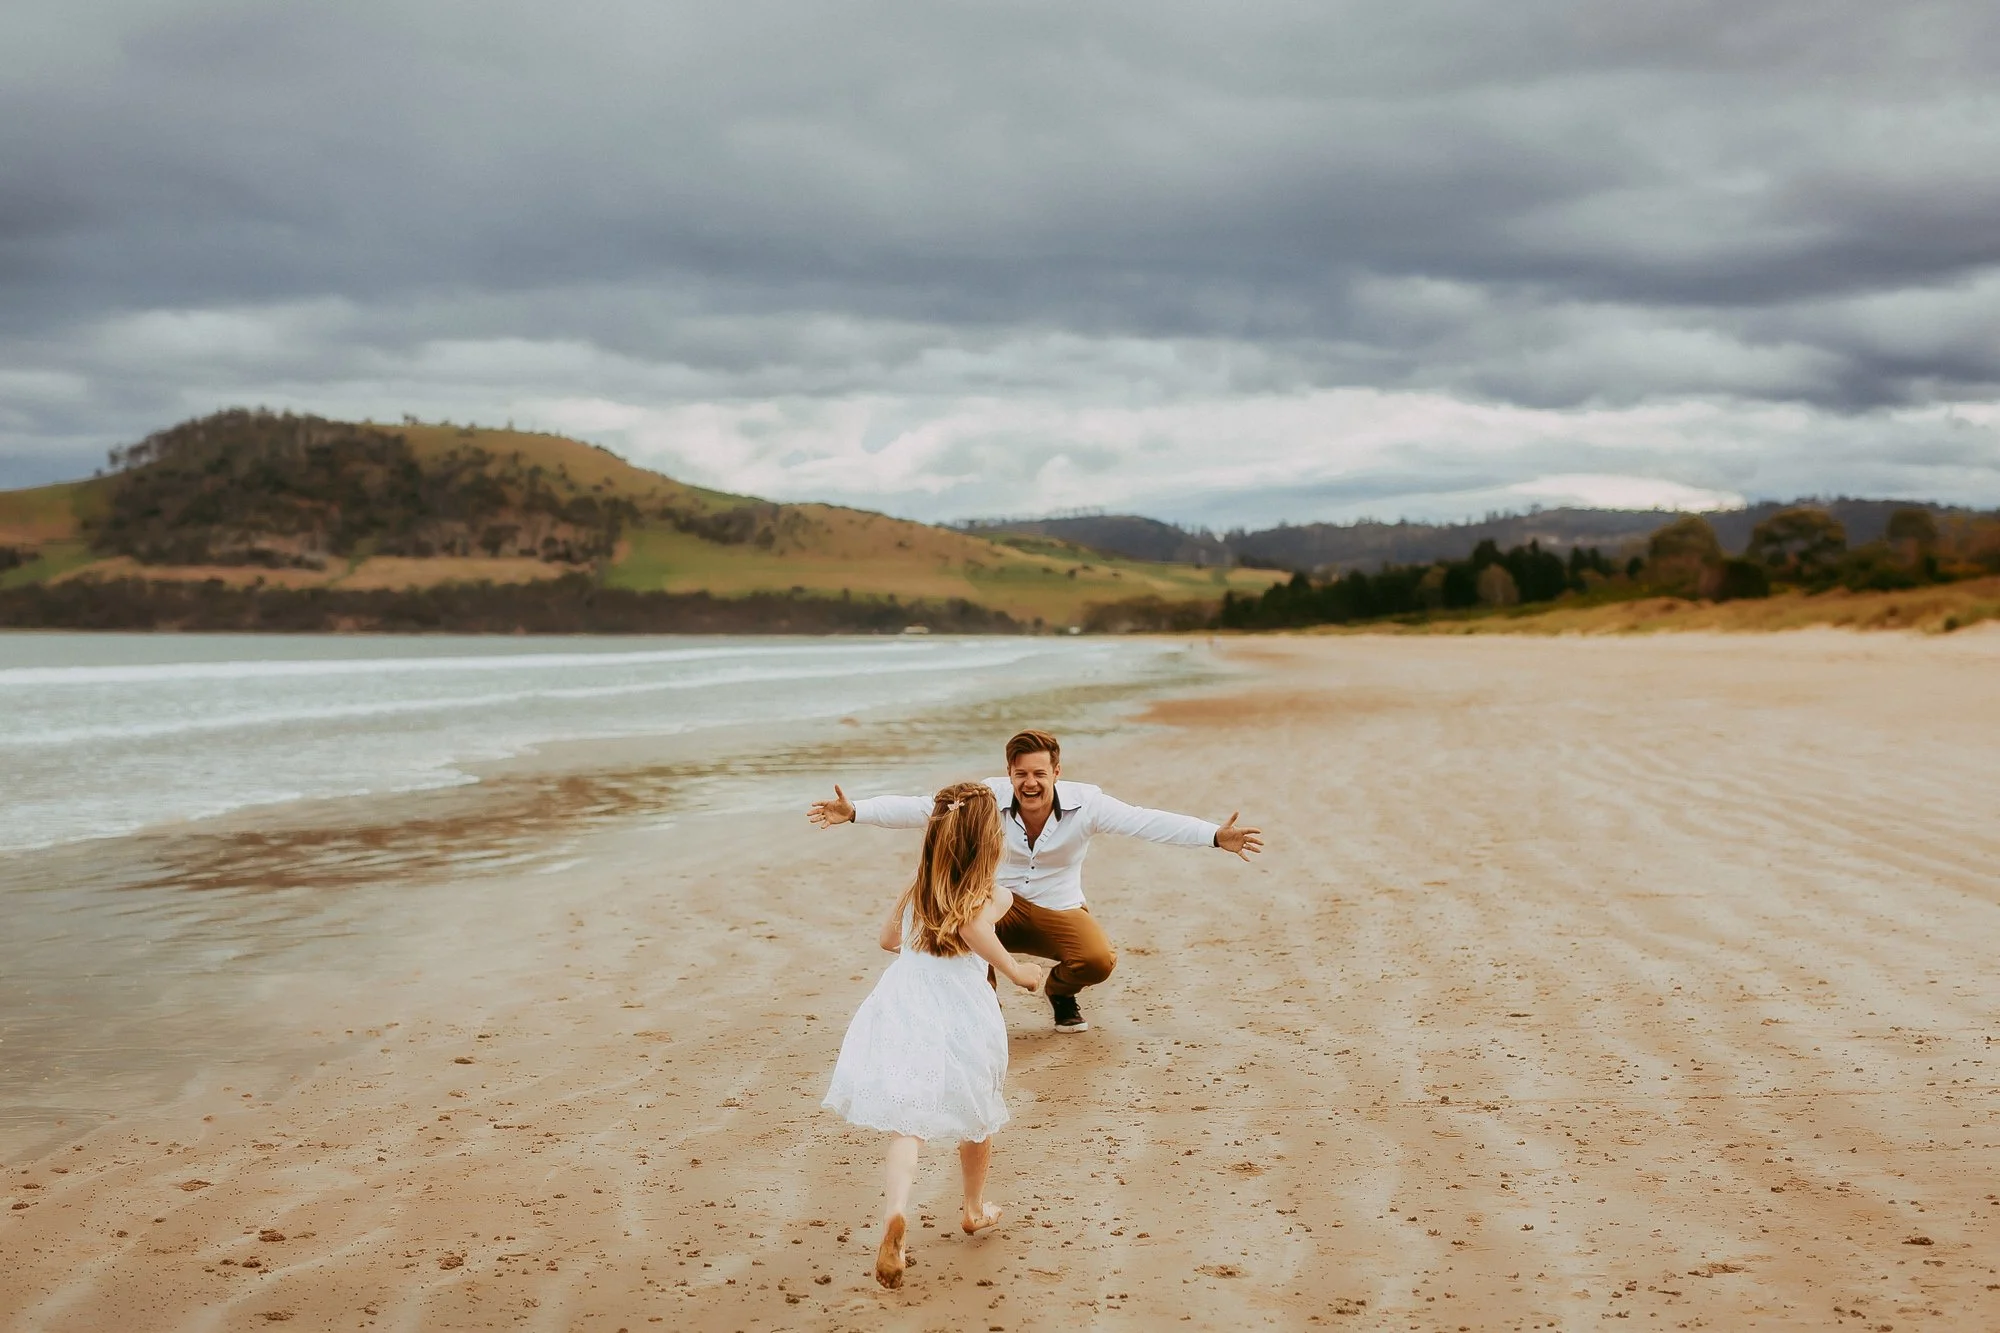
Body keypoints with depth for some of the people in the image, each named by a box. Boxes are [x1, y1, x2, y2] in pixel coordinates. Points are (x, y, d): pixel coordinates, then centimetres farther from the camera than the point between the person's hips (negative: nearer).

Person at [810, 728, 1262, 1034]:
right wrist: (854, 812, -26)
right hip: (1000, 905, 0)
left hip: (1059, 910, 0)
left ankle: (1061, 993, 11)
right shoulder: (989, 797, -15)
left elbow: (1148, 822, -26)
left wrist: (1216, 836, -38)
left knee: (1099, 960, -28)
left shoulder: (1084, 803, -17)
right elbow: (919, 809, -16)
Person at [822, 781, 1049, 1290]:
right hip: (962, 1015, -2)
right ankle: (975, 1210, 40)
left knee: (908, 1120, -4)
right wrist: (1017, 972, -10)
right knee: (976, 1116, 21)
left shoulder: (917, 888, 10)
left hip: (906, 1010, 2)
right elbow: (975, 928, -23)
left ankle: (895, 1212, -29)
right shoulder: (991, 895, -4)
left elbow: (888, 938, 22)